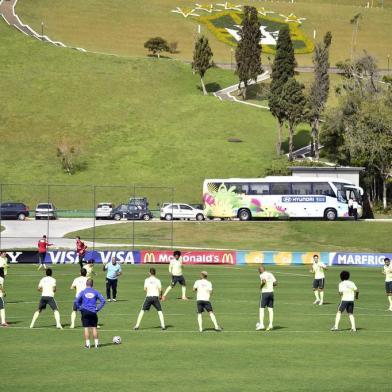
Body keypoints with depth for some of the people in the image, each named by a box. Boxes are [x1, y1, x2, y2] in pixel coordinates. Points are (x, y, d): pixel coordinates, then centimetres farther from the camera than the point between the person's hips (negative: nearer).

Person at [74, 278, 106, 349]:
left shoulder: (82, 292, 0)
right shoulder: (96, 292, 3)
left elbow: (76, 302, -8)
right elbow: (103, 301, -1)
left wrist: (80, 308, 3)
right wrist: (98, 308, 4)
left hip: (85, 312, -1)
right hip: (93, 312, 1)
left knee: (86, 328, 1)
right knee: (94, 328, 8)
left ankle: (87, 344, -2)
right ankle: (96, 343, 9)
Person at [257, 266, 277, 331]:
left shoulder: (262, 275, -7)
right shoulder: (270, 274, 13)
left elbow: (264, 281, -26)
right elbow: (275, 283, 10)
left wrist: (261, 286, -8)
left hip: (264, 292, -6)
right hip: (271, 292, 6)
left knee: (261, 309, -3)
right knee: (270, 309, 5)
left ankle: (261, 324, -11)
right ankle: (271, 324, 0)